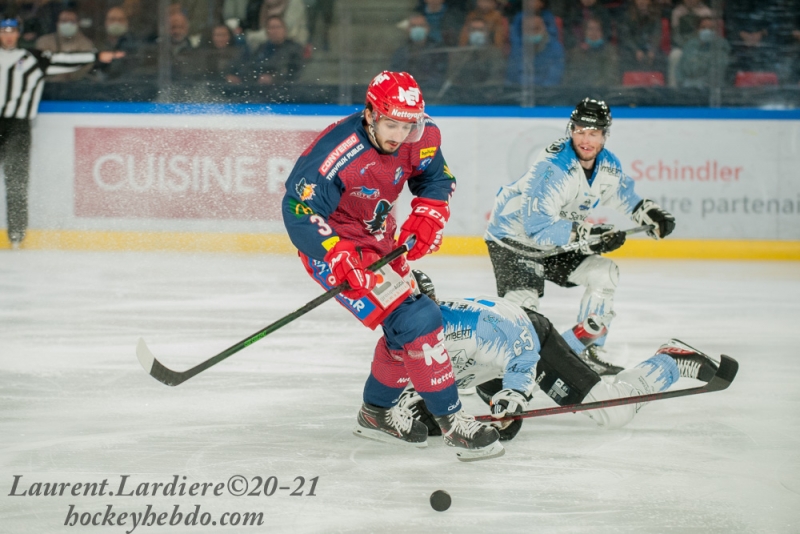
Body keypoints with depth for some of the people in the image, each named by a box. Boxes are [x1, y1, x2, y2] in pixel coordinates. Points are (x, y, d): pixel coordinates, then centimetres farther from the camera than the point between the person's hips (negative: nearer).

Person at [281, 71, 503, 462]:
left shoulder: (418, 138, -11)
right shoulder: (336, 155, -32)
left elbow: (437, 177, 8)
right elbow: (299, 209, -30)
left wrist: (427, 217, -8)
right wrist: (339, 257, -37)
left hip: (379, 242, 9)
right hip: (333, 244, -9)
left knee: (406, 329, 18)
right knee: (415, 321, -18)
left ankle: (377, 412, 38)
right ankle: (451, 421, -10)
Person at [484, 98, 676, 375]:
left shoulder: (608, 165, -4)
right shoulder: (553, 167, -31)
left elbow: (623, 196, 19)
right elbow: (537, 226, -35)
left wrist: (649, 213, 2)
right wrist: (584, 235, -40)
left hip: (559, 237, 8)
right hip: (514, 236, -8)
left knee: (603, 272, 4)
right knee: (522, 302, -25)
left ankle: (586, 352, 12)